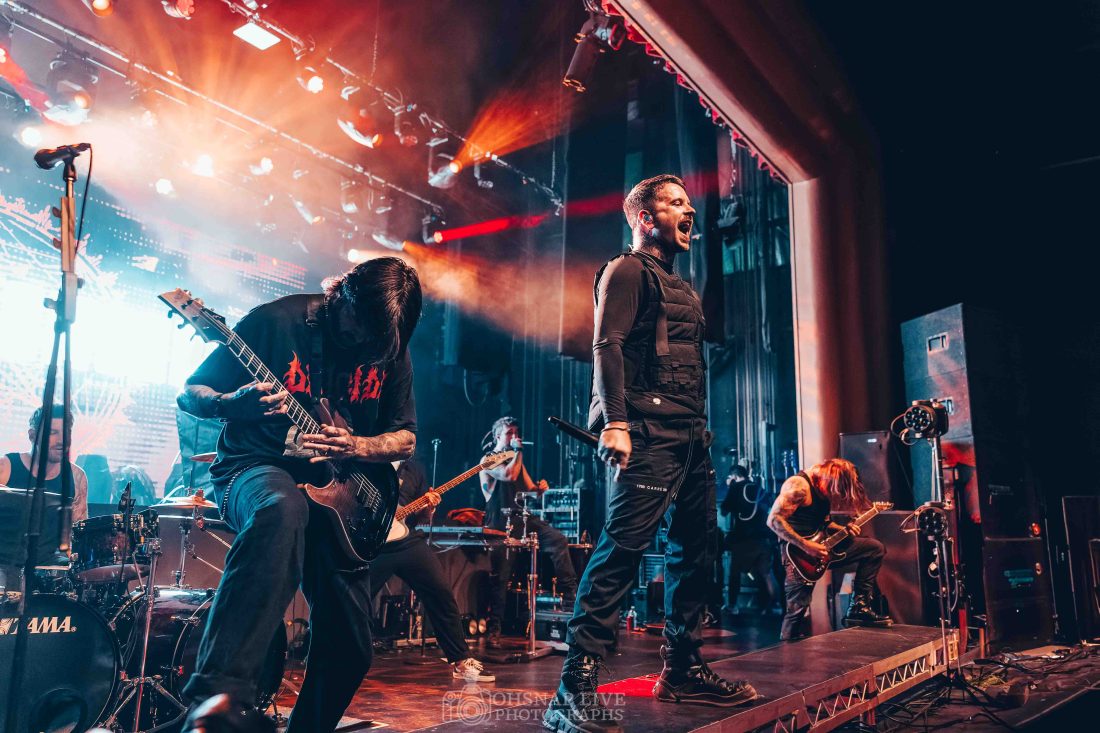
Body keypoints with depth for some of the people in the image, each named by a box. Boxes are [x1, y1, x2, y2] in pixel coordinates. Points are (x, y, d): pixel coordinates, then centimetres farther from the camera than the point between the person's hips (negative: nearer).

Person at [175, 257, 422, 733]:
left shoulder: (390, 348, 2)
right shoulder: (275, 321, -10)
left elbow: (405, 439, 6)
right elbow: (189, 395, -5)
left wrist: (356, 447, -15)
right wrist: (232, 405, -28)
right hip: (255, 469, -4)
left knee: (349, 646, 1)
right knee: (283, 509, -42)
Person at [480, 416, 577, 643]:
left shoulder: (516, 460, 22)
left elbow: (529, 489, 20)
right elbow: (509, 476, -20)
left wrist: (539, 488, -3)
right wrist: (519, 450, -8)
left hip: (523, 518, 6)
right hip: (500, 523, -6)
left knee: (558, 539, -19)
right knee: (500, 576, -9)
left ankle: (570, 592, -21)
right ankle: (494, 628, -1)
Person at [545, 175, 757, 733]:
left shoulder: (680, 288, 27)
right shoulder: (628, 271, 0)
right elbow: (607, 346, -12)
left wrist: (702, 430, 19)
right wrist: (614, 422, -24)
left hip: (690, 436, 10)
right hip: (648, 434, -10)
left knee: (696, 546, 11)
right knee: (623, 544, -16)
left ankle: (683, 670, 22)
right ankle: (576, 685, -13)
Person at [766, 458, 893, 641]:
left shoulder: (825, 488, 9)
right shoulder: (799, 485, -19)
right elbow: (774, 519, -26)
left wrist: (843, 530, 3)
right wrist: (806, 546, -26)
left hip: (823, 546, 9)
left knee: (875, 548, 7)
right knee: (799, 612, -15)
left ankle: (858, 608, 6)